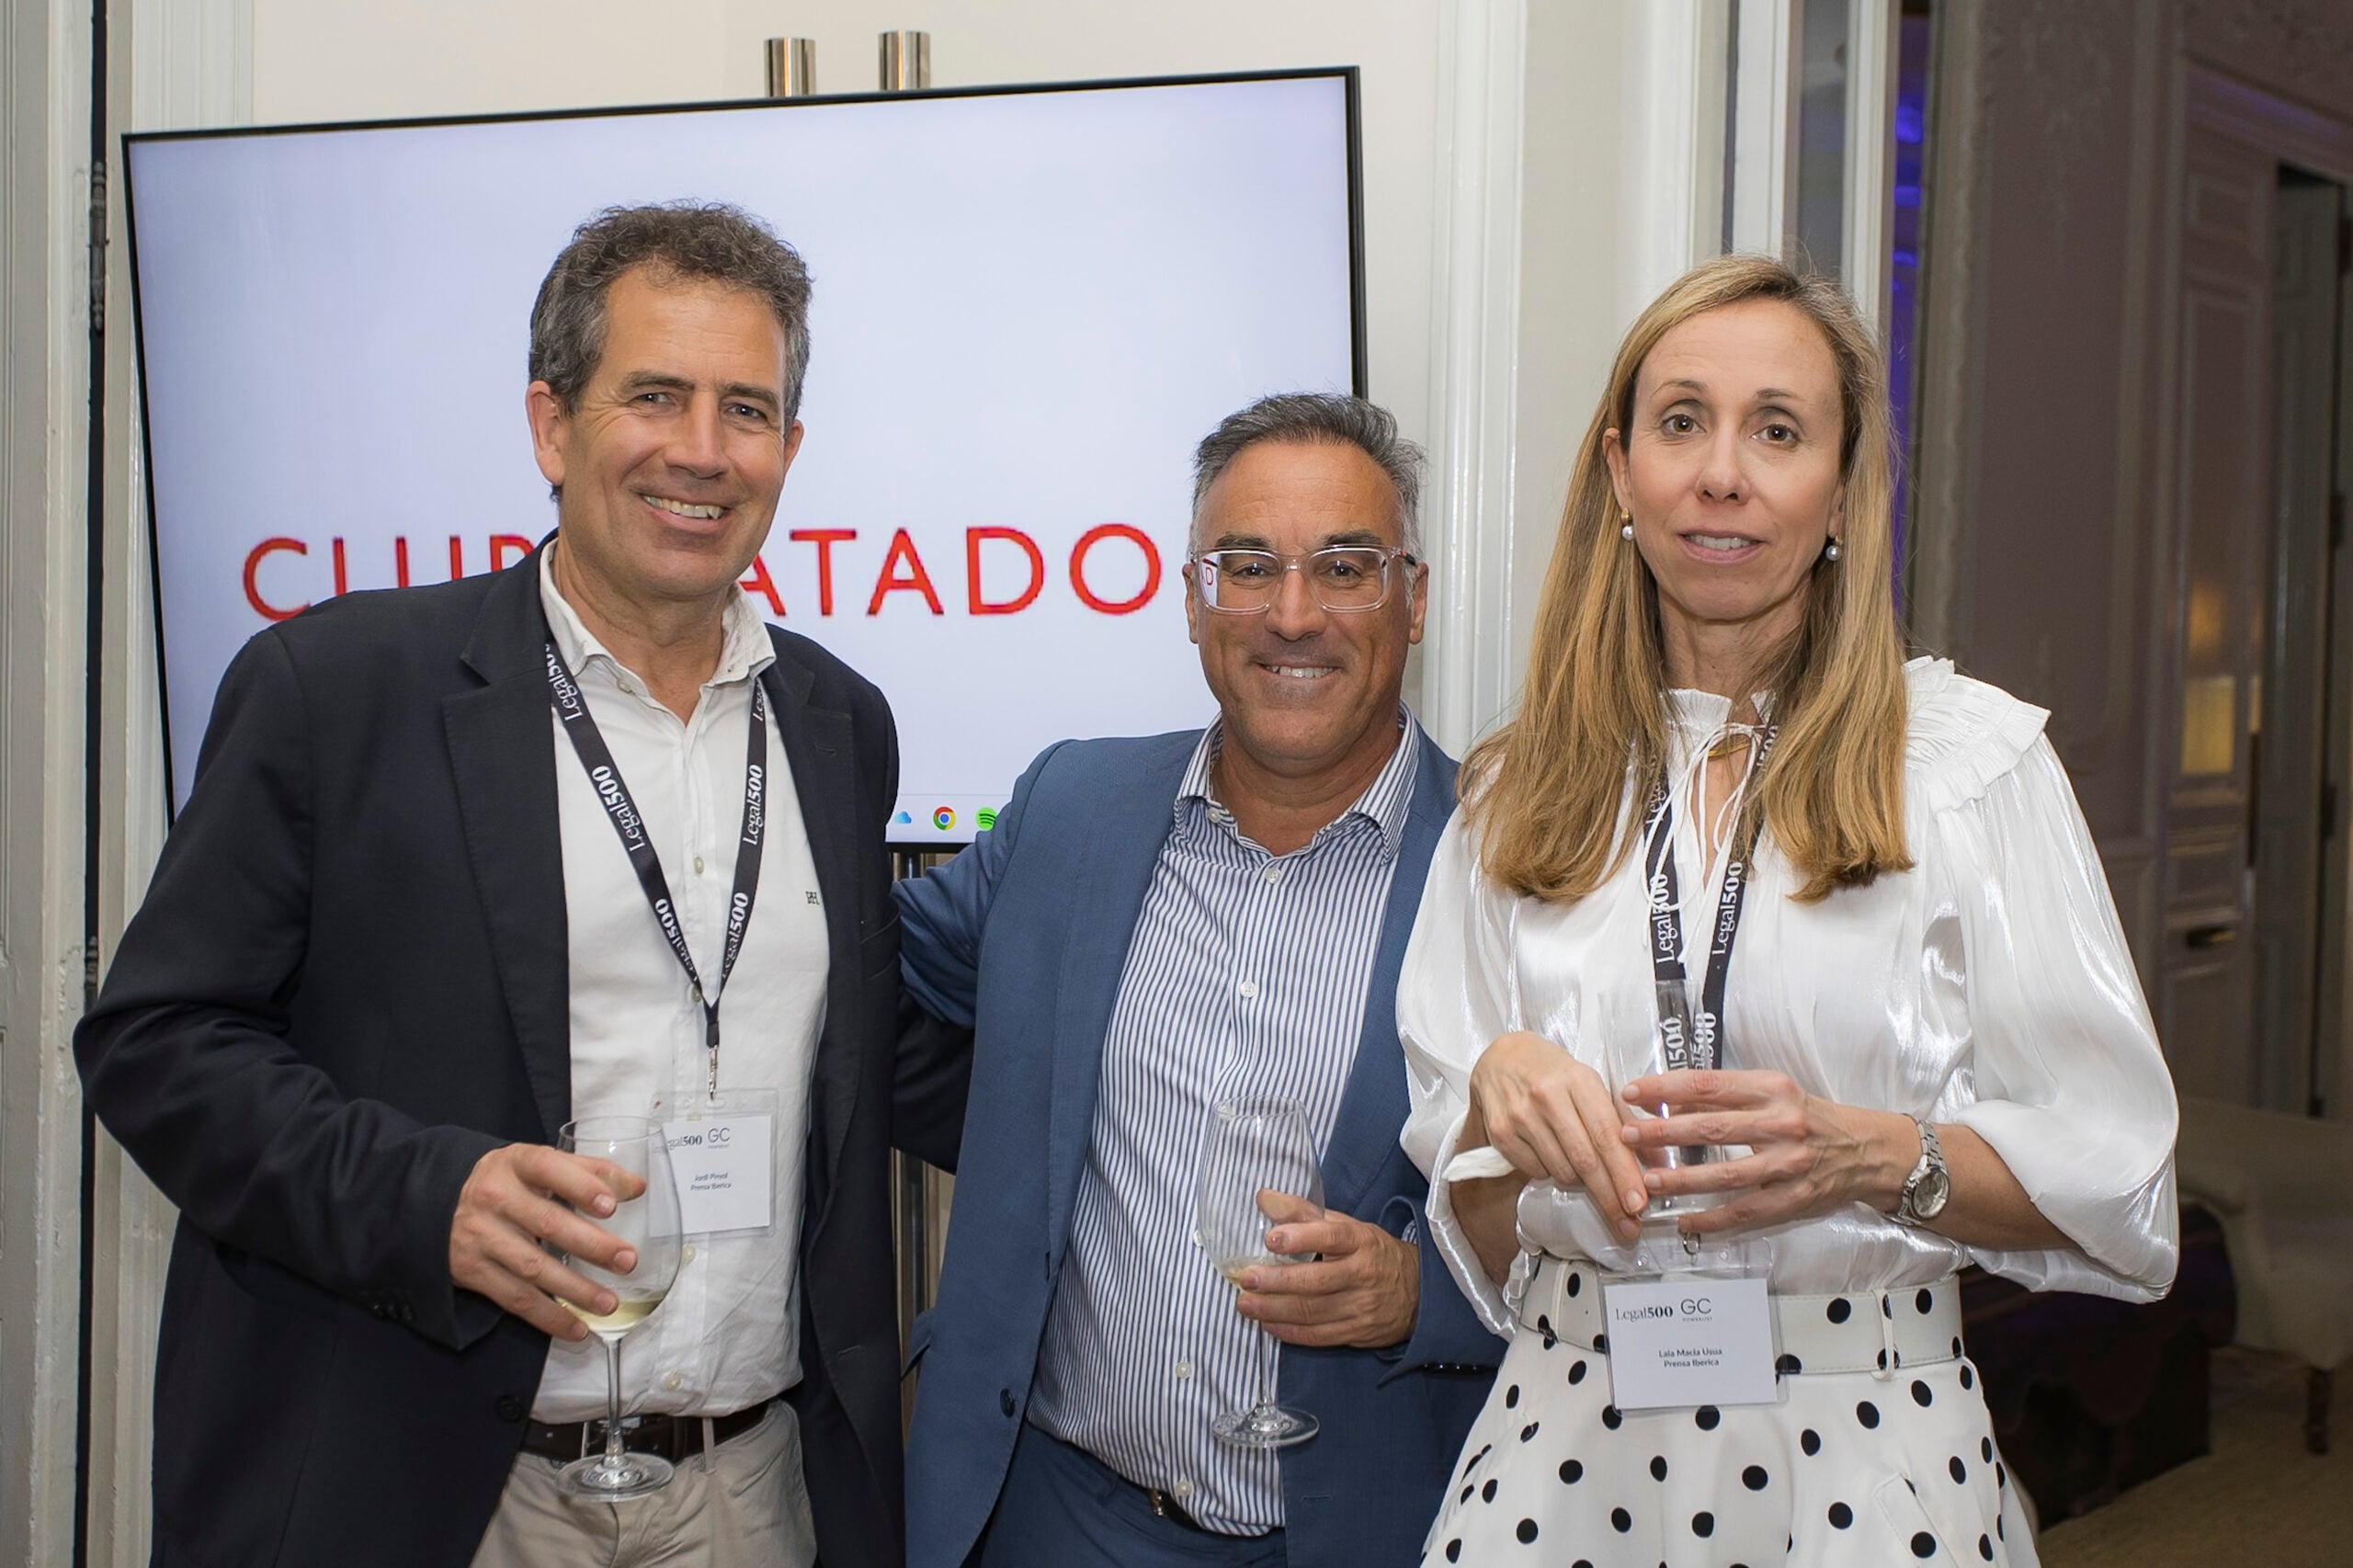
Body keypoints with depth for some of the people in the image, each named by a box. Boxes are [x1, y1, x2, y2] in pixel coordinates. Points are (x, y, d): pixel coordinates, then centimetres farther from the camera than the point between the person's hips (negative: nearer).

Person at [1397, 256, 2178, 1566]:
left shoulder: (1972, 758, -3)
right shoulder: (1519, 795, 6)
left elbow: (2114, 1188, -3)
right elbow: (1478, 1235, 8)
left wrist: (1868, 1156, -19)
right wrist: (1500, 1096, -13)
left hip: (1866, 1450, -2)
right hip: (1570, 1433, 2)